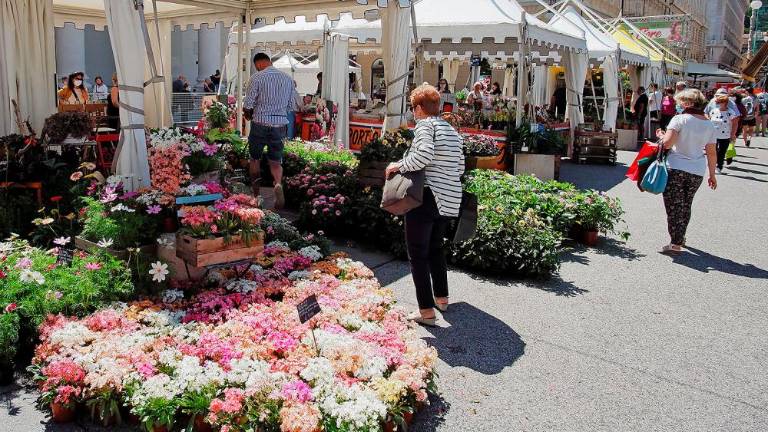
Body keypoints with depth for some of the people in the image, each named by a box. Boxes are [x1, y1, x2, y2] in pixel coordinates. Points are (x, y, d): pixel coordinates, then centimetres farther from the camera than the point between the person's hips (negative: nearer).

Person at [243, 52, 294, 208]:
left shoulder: (257, 77, -8)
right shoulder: (288, 78, 5)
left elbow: (247, 106, -9)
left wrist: (248, 115, 12)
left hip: (260, 123, -3)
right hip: (280, 124, 3)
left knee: (255, 158, 16)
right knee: (276, 161, 9)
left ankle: (255, 194, 23)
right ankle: (278, 184, -18)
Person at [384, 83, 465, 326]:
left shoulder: (425, 125, -7)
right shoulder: (452, 130, 16)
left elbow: (423, 154, -24)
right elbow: (460, 167, 16)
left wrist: (399, 166, -11)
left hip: (427, 197, -8)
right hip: (449, 200, 8)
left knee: (418, 254, 0)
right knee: (436, 248, 25)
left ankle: (426, 311, -1)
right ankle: (442, 297, 35)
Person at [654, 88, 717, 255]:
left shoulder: (679, 119, -9)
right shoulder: (709, 125, 6)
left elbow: (667, 143, -18)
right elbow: (711, 153, 8)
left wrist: (661, 135, 3)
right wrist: (712, 175, 15)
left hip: (676, 169, -5)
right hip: (697, 172, 5)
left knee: (674, 206, 1)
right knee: (686, 206, 19)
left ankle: (675, 244, 1)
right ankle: (680, 238, 31)